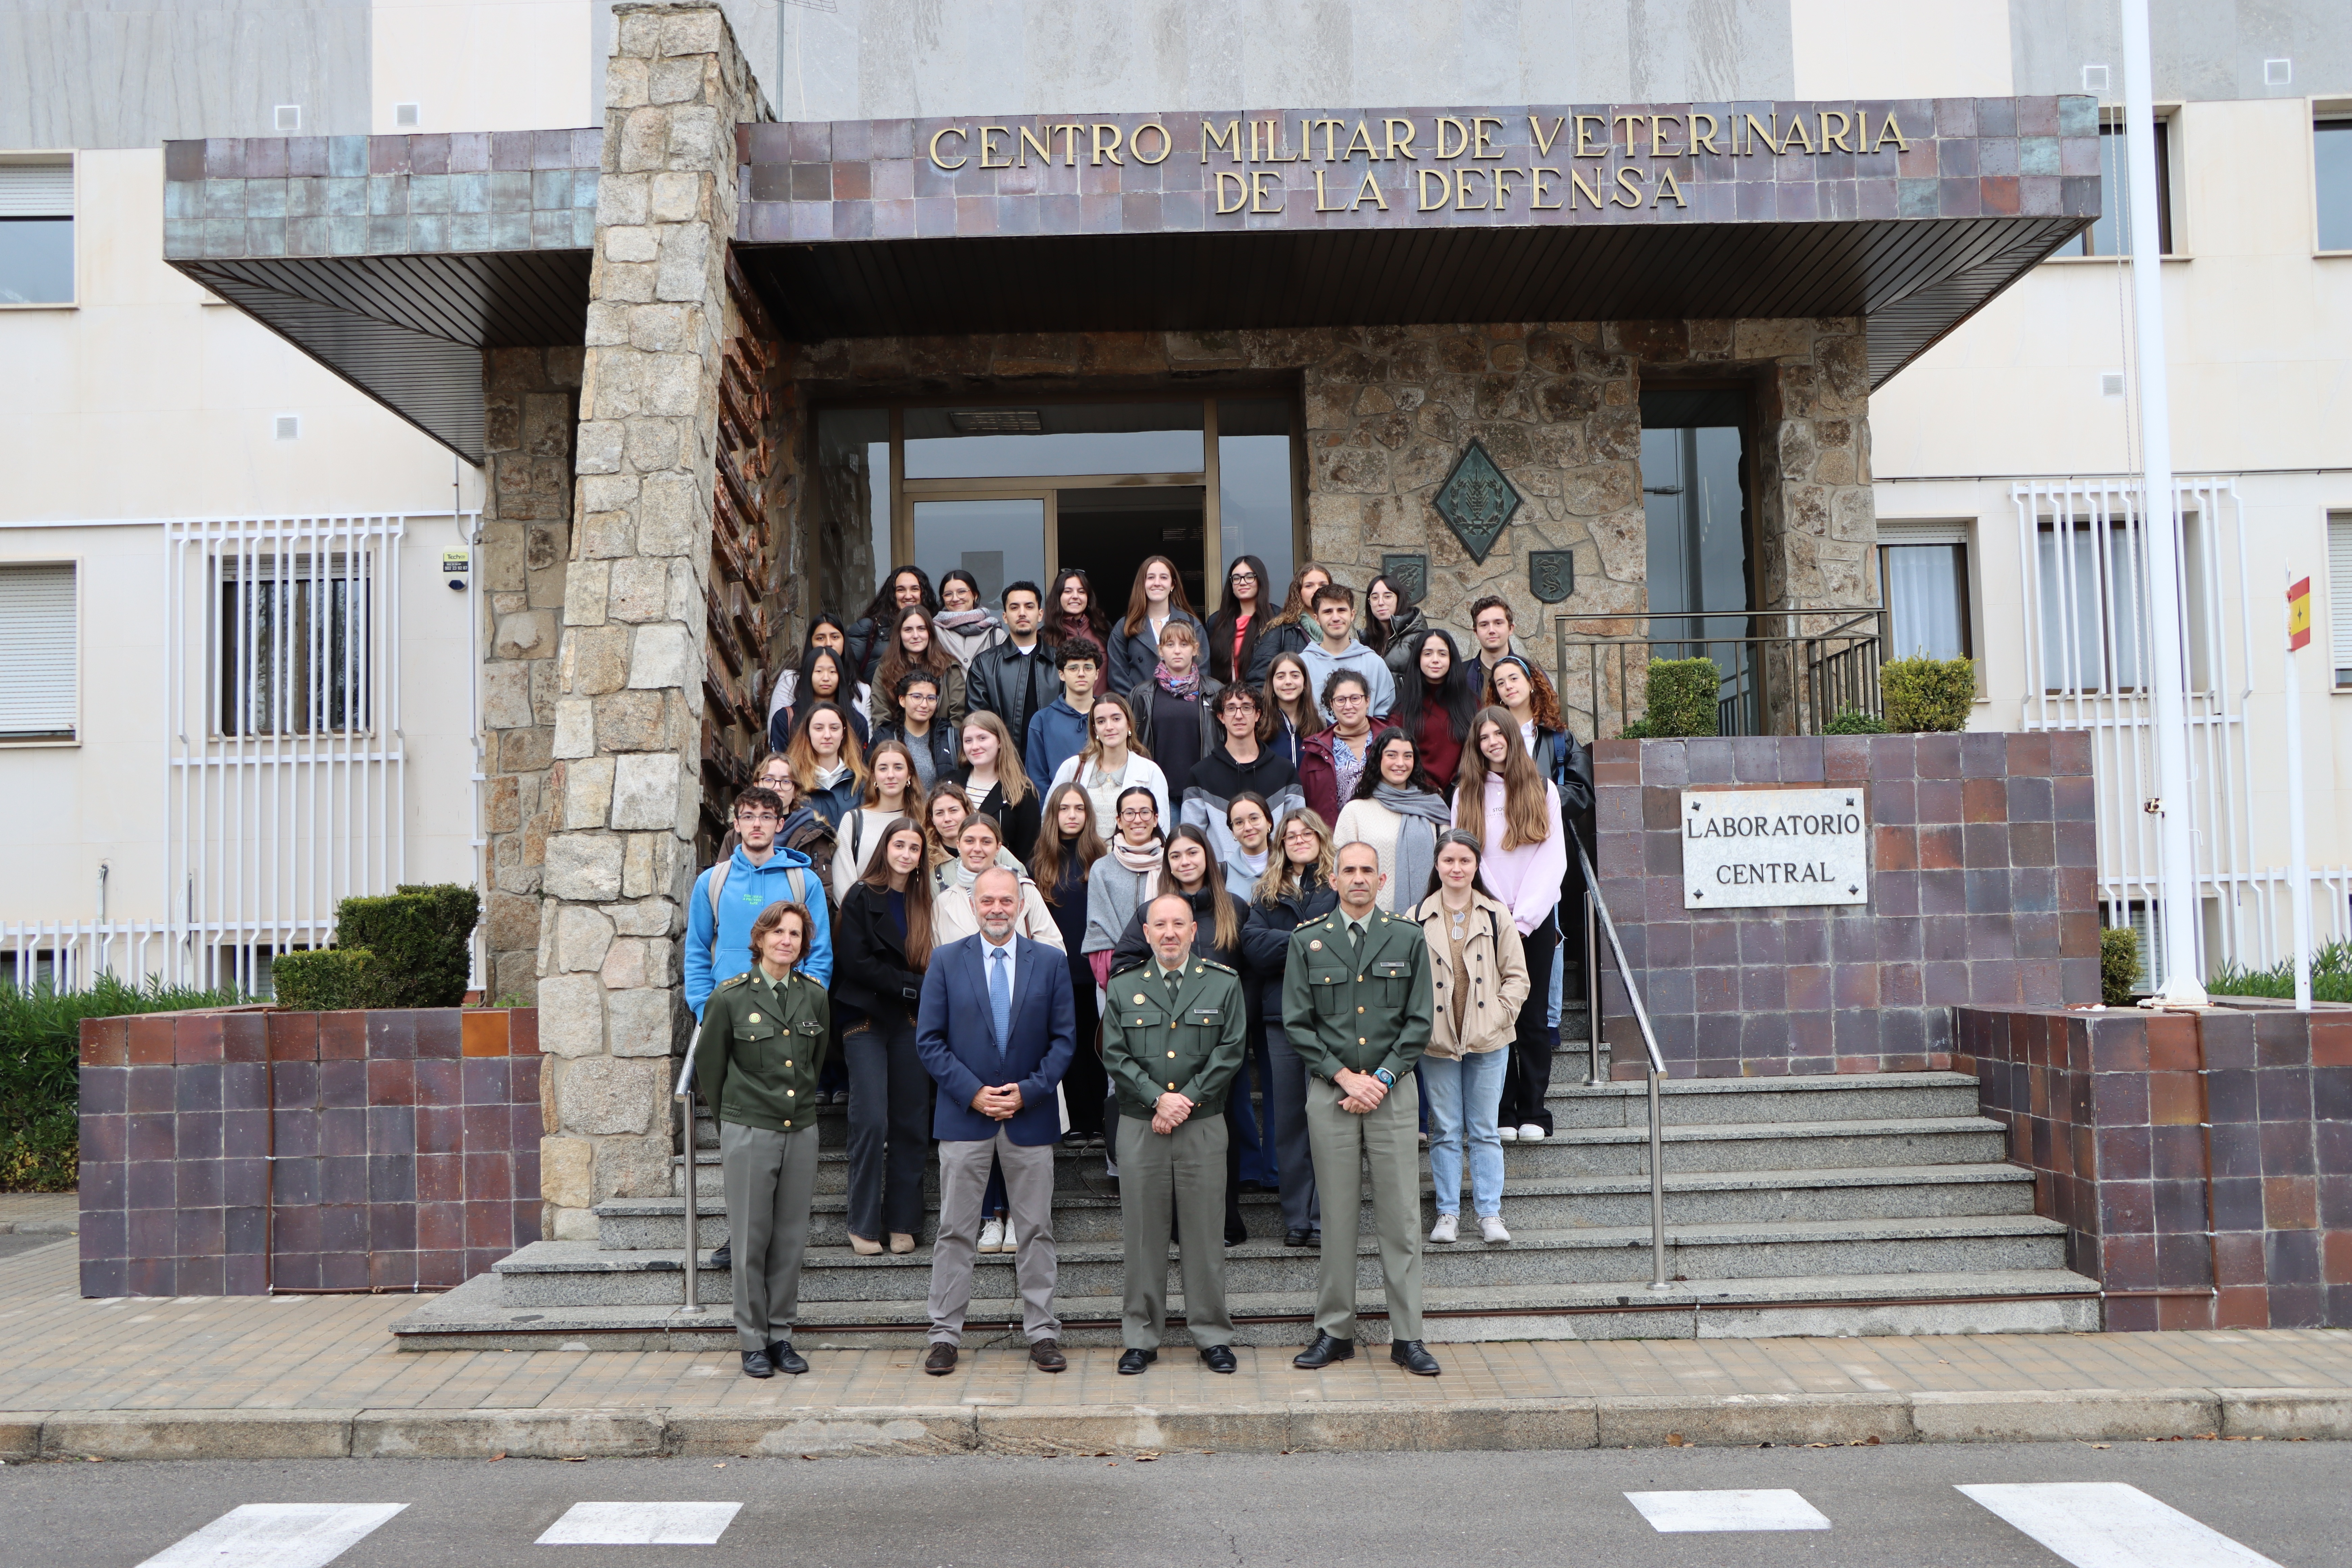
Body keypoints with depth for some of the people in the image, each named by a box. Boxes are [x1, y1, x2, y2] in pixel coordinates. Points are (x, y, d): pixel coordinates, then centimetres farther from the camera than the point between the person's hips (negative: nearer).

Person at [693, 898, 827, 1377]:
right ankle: (752, 1341, 13)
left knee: (791, 1239, 7)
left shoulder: (816, 995, 5)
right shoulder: (730, 996, -5)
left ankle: (781, 1334, 19)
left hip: (801, 1131, 3)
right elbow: (709, 1066, 6)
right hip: (748, 1134, -3)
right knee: (751, 1239, 2)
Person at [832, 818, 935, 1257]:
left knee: (911, 1125, 2)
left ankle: (902, 1222, 11)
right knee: (871, 1122, -9)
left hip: (911, 1023, 4)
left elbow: (930, 965, 14)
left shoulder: (922, 901, 13)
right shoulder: (861, 898, 0)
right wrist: (912, 984, -11)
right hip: (867, 1021, -4)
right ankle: (864, 1225, 1)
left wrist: (920, 992, -6)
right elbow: (856, 962, -8)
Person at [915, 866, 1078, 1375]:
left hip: (1031, 1115, 1)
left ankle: (1042, 1332, 16)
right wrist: (972, 1093, -10)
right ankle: (945, 1334, 13)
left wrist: (1028, 1092, -10)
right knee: (955, 1231, 4)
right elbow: (929, 1040, -1)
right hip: (964, 1114, -1)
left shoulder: (1050, 962, 4)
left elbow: (1064, 1038, 2)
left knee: (1037, 1230, 7)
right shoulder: (946, 960, 2)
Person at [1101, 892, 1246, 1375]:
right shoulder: (1123, 986, 8)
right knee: (1143, 1233, 4)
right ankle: (1140, 1338, 15)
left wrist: (1187, 1099, -10)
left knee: (1205, 1232, 3)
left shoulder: (1224, 983, 6)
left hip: (1204, 1124, 0)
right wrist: (1158, 1100, -11)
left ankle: (1212, 1335, 16)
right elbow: (1115, 1056, 2)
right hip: (1139, 1126, 1)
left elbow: (1229, 1052, -1)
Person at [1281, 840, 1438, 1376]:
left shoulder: (1408, 939, 6)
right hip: (1330, 1092, 0)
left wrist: (1381, 1079, -7)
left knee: (1401, 1216, 1)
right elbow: (1296, 1023, 2)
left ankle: (1407, 1336, 9)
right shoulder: (1307, 942, 5)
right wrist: (1343, 1075, -8)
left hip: (1393, 1090, 0)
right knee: (1337, 1216, 5)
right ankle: (1335, 1331, 15)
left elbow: (1419, 1023, 4)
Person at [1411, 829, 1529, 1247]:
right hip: (1437, 1041, 0)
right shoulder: (1418, 919, 0)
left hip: (1487, 1040, 0)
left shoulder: (1496, 915, 2)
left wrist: (1501, 1016, -6)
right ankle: (1448, 1213, 14)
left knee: (1485, 1130, 6)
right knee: (1445, 1130, 6)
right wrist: (1418, 1023, -7)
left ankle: (1490, 1214, 12)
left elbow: (1517, 976, 5)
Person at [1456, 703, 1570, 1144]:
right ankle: (1501, 1112, 3)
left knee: (1534, 1017, -1)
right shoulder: (1467, 795, 9)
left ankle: (1533, 1112, 4)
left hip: (1536, 920, 0)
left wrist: (1524, 916, -10)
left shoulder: (1544, 791, 7)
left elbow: (1554, 859, 0)